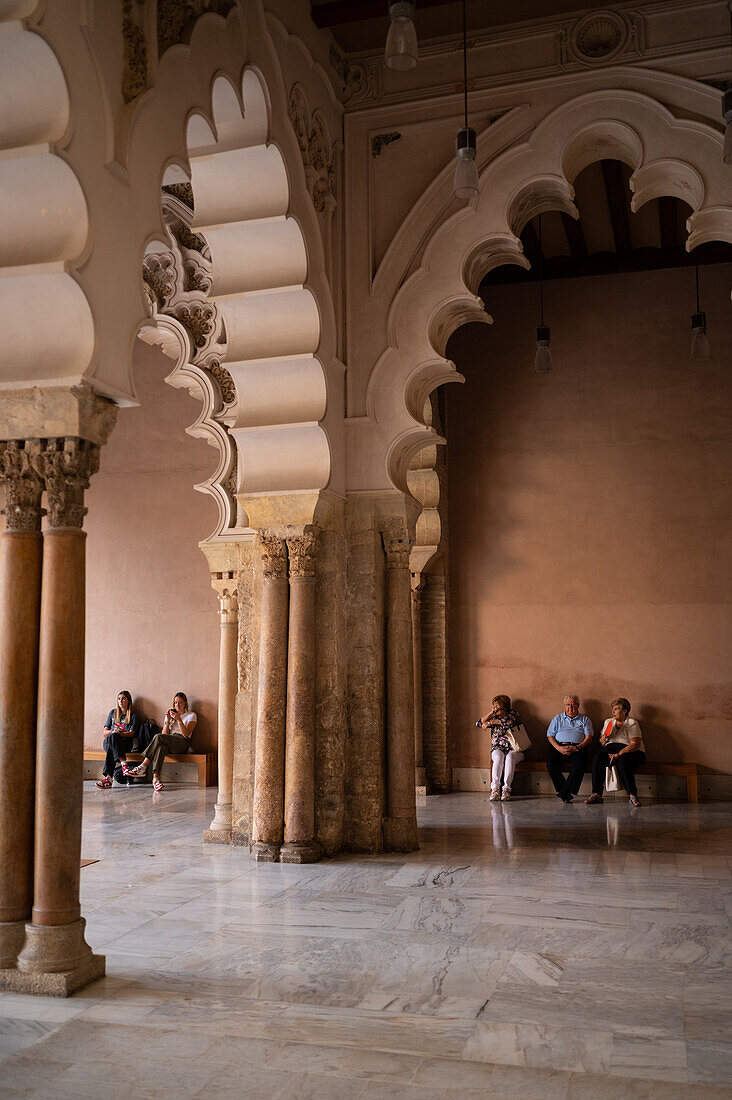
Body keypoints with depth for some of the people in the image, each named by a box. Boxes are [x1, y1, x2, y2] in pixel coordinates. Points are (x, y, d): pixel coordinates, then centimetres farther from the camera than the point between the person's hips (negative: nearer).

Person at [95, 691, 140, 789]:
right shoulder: (113, 712, 23)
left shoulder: (133, 715, 12)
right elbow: (105, 731, 18)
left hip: (125, 742, -3)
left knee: (113, 737, -38)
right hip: (108, 741, 3)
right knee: (111, 736, -36)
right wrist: (112, 732, -6)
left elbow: (132, 733, 1)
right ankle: (123, 764, -54)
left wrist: (119, 733, -17)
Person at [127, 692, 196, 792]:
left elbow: (186, 734, -4)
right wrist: (167, 721, -4)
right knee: (161, 746, -36)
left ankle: (143, 767, -30)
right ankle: (155, 778, -50)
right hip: (169, 743, 3)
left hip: (182, 743, -3)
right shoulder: (170, 714, 26)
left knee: (158, 737, -31)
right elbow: (165, 734, 12)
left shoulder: (192, 715, 12)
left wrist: (179, 719, -13)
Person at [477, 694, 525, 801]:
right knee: (499, 757, -33)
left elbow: (510, 722, -12)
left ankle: (506, 788, -37)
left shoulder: (512, 714, 10)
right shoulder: (493, 717, 21)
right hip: (498, 748, 2)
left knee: (509, 757, -36)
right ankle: (495, 788, -41)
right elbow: (479, 723, 10)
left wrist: (490, 722, -7)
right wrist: (491, 713, 3)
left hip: (513, 749, -2)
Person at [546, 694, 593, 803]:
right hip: (559, 746, 1)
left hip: (578, 747, -1)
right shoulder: (557, 718, 25)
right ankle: (568, 794, -27)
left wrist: (576, 748, -12)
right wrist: (559, 748, -7)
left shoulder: (584, 719, 21)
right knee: (551, 763, -32)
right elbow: (550, 736, 14)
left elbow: (588, 737, 8)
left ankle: (564, 792, -34)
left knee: (580, 764, -36)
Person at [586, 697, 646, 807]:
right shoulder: (608, 722, 20)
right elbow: (602, 743, 21)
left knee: (622, 762, -38)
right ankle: (596, 794, -28)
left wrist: (619, 754, -24)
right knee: (597, 759, -27)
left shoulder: (632, 723, 1)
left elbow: (635, 744, -12)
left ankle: (633, 795, -29)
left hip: (630, 751, -4)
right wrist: (603, 740, -6)